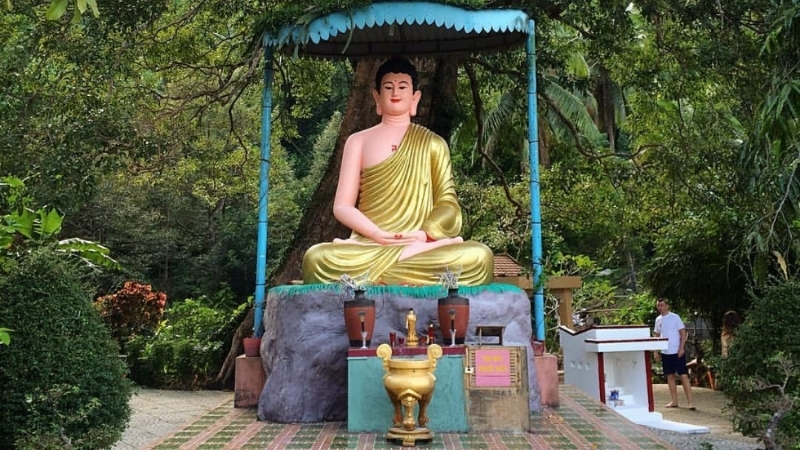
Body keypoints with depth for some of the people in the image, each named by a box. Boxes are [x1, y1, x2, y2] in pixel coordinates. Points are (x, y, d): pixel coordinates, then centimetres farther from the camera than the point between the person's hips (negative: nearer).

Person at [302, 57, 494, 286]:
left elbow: (448, 203, 9)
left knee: (478, 256, -31)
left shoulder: (433, 143, 15)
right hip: (369, 245, 0)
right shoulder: (359, 141, 14)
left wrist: (426, 234, -13)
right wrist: (379, 235, -11)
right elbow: (342, 207, 7)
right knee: (317, 257, -34)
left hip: (422, 246, 1)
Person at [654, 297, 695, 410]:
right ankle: (674, 401, 17)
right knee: (670, 376, 10)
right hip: (665, 353, 6)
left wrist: (681, 348, -15)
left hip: (677, 352, -5)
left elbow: (683, 333, -7)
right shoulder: (658, 319, 8)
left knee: (684, 376, -7)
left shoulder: (675, 317, -7)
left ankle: (690, 402, -4)